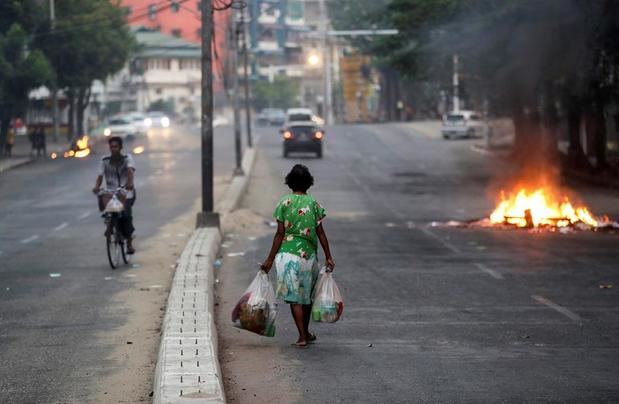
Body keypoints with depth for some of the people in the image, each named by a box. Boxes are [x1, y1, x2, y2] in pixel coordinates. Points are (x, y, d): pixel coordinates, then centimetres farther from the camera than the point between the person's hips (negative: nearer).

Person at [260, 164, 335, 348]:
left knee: (294, 296, 1)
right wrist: (328, 257, 6)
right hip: (308, 253, 2)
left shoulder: (284, 203, -3)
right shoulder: (314, 203, 1)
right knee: (306, 293, 18)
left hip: (288, 252, -2)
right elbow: (320, 233, 0)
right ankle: (305, 333, 30)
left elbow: (280, 234, -6)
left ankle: (302, 337, -4)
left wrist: (270, 259, -1)